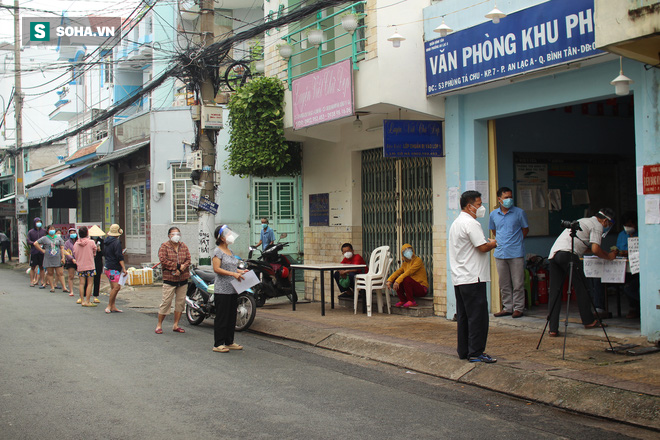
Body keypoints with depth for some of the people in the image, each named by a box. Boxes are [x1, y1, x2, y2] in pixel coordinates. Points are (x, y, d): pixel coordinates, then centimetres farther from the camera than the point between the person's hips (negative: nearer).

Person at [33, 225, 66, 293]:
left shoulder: (58, 238, 10)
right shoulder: (45, 238, 4)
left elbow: (62, 248, 8)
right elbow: (35, 243, 5)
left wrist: (63, 257, 0)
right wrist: (42, 250, 0)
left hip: (57, 259, 0)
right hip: (48, 259, 0)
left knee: (60, 273, -2)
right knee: (50, 273, 4)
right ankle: (52, 287, 10)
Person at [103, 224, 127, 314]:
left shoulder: (106, 241, 13)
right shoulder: (116, 242, -13)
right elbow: (119, 257, -19)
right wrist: (124, 268, -20)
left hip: (108, 267, 10)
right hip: (114, 268, -10)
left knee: (113, 287, 11)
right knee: (116, 287, -13)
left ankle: (113, 306, 12)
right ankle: (109, 306, -13)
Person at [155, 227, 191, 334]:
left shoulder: (184, 246, 13)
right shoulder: (164, 246, -1)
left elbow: (188, 259, 6)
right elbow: (163, 260, -12)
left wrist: (182, 267, -14)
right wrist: (177, 266, -16)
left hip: (183, 278, 5)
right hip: (169, 278, -5)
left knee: (181, 302, 6)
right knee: (166, 302, -7)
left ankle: (176, 325, 15)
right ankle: (159, 325, 4)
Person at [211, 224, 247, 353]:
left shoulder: (230, 251, 17)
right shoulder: (217, 251, -9)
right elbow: (217, 269, -18)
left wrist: (241, 271, 8)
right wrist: (233, 274, -24)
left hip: (233, 289, 9)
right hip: (222, 290, -9)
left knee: (232, 316, 11)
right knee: (222, 317, -6)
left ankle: (229, 342, 20)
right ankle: (218, 344, -2)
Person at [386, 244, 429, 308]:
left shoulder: (418, 260, -11)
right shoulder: (405, 263, 12)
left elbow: (409, 272, -23)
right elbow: (397, 272, -1)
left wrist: (398, 281, -30)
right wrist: (389, 280, -19)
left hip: (422, 289, -7)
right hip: (413, 288, 7)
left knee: (406, 279, -31)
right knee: (394, 280, -7)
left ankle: (411, 301, -17)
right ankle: (403, 301, 2)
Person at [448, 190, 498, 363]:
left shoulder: (456, 223, 18)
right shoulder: (471, 223, -14)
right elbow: (483, 247, -18)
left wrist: (487, 244, 16)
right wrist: (492, 244, 2)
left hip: (458, 278, 10)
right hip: (472, 278, -10)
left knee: (463, 316, 12)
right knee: (477, 316, -5)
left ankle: (463, 351, 17)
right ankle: (476, 352, -4)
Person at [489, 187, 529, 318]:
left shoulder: (519, 213, -1)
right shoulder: (494, 214, 8)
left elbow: (525, 229, 9)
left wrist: (516, 241, 5)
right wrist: (500, 242, 12)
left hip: (516, 253, -3)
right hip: (500, 253, 3)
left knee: (517, 283, -1)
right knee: (504, 284, 9)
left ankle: (518, 308, 8)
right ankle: (507, 307, 19)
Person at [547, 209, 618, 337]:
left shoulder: (584, 221, 35)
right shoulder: (597, 225, 8)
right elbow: (595, 249, -4)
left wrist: (605, 254, 36)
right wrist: (609, 256, 12)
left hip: (553, 253, 8)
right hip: (568, 253, -8)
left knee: (554, 292, 3)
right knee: (581, 287, 7)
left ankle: (553, 329, -1)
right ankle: (589, 321, 17)